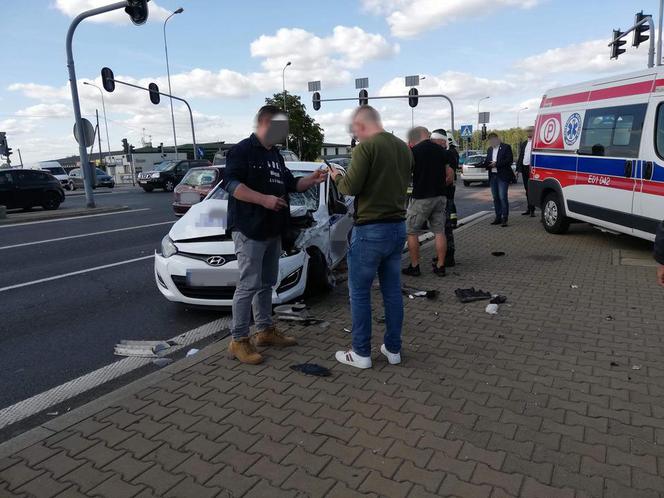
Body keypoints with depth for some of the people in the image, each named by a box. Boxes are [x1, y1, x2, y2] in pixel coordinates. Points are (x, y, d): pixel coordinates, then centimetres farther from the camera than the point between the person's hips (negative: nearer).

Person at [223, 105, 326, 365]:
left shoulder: (275, 154, 18)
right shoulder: (242, 150, -8)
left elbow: (291, 184, 24)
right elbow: (231, 183, -20)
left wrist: (312, 180, 5)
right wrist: (264, 199, -27)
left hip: (273, 230, 9)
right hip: (249, 230, -9)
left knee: (267, 283, 15)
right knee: (249, 285, -8)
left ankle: (265, 330, 27)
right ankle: (238, 341, 1)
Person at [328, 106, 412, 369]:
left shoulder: (366, 146, -13)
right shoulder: (403, 147, 9)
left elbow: (351, 187, -18)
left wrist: (337, 177, 4)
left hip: (371, 229, -7)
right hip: (398, 227, 7)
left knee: (359, 292, 5)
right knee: (392, 290, 14)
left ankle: (361, 353, 14)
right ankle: (393, 349, 23)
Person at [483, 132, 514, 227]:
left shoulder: (506, 147, -3)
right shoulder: (490, 150, 17)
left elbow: (510, 160, -10)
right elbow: (487, 162, 19)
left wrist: (496, 164, -16)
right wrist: (487, 164, -5)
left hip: (502, 176, -6)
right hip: (493, 176, 7)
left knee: (503, 197, -11)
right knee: (495, 198, 9)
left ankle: (504, 218, -7)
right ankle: (498, 217, 17)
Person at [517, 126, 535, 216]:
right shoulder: (523, 144, 17)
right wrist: (518, 168, 11)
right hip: (524, 168, 7)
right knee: (527, 189, 13)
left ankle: (532, 210, -1)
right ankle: (529, 208, 22)